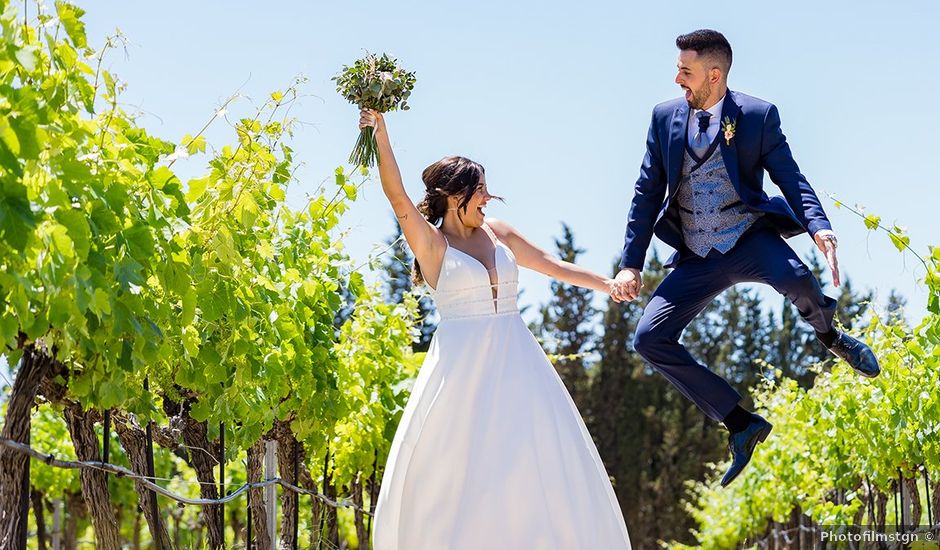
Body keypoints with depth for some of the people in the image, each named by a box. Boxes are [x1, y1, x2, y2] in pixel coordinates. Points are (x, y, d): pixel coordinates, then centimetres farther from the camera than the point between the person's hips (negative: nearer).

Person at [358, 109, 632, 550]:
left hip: (514, 364, 5)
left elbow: (553, 266, 18)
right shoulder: (431, 243, -3)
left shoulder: (498, 234, 11)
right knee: (460, 464, -4)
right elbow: (398, 198, -18)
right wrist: (380, 135, -26)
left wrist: (609, 286, 17)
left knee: (537, 460, 3)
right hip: (462, 366, -5)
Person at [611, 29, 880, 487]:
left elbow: (791, 179, -7)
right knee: (649, 339, -11)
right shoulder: (665, 117, 5)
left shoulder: (758, 115, -4)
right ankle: (741, 424, 1)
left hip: (751, 239, -4)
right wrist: (631, 263, 1)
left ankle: (829, 335, 3)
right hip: (697, 259, 4)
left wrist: (819, 227, -27)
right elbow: (648, 192, 7)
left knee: (794, 278, -37)